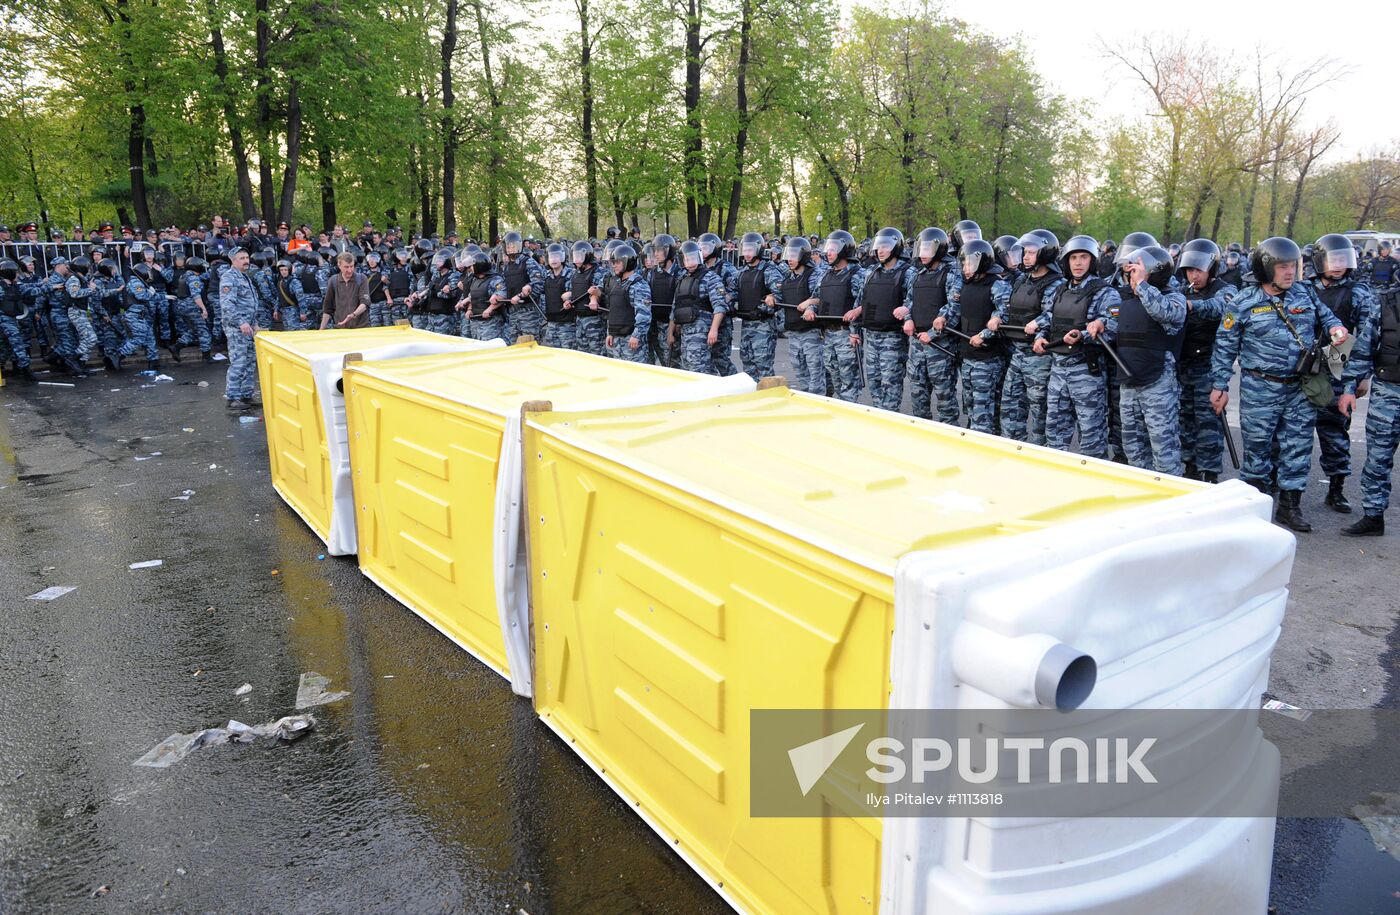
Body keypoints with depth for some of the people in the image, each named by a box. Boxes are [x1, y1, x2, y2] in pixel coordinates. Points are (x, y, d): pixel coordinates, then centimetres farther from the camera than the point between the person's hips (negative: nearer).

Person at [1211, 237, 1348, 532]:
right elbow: (1225, 345, -3)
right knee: (1258, 447, 5)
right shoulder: (1244, 303, -7)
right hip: (1260, 389, -4)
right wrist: (1220, 385, -4)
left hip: (1300, 389, 4)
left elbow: (1325, 315, 23)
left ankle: (1289, 506, 19)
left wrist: (1335, 327, -2)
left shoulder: (1304, 294, 5)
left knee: (1298, 448, 8)